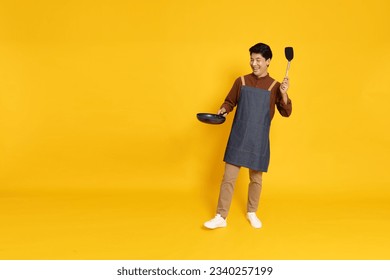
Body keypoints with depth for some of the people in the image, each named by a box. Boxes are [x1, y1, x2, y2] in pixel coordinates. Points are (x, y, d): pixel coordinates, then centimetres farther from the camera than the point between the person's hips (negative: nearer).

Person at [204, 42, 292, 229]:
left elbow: (286, 113, -1)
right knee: (228, 177, 0)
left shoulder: (274, 86, 0)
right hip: (238, 137, 0)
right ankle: (221, 217, 7)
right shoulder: (241, 81, 3)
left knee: (256, 178, 12)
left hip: (259, 139, 0)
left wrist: (283, 94, -17)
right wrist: (223, 110, -12)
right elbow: (230, 101, 10)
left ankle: (251, 213, 31)